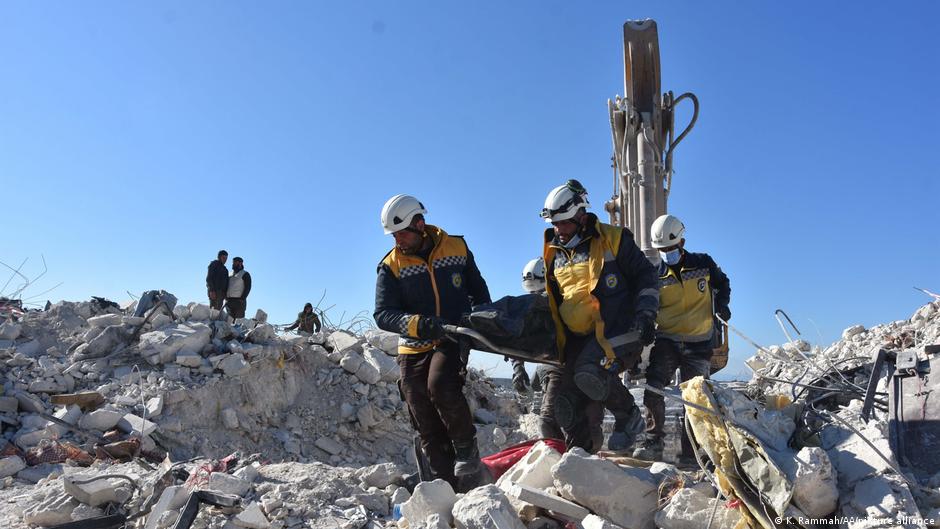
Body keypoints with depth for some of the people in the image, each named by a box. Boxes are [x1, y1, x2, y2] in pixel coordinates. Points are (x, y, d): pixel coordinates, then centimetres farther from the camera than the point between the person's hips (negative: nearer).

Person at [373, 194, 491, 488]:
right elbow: (383, 315, -14)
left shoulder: (456, 248, 1)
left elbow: (479, 290, 16)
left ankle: (467, 448, -7)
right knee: (427, 427, 2)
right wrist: (418, 324, -32)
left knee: (440, 385, -30)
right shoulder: (391, 266, -4)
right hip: (413, 349, 2)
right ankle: (446, 483, 15)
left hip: (453, 341, -1)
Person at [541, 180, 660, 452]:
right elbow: (550, 301, 24)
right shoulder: (554, 254, 14)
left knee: (589, 374, -30)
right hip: (578, 339, 6)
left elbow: (646, 277, 2)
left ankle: (629, 417, -4)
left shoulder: (612, 239, -1)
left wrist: (645, 316, -9)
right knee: (564, 402, -4)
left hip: (617, 330, -6)